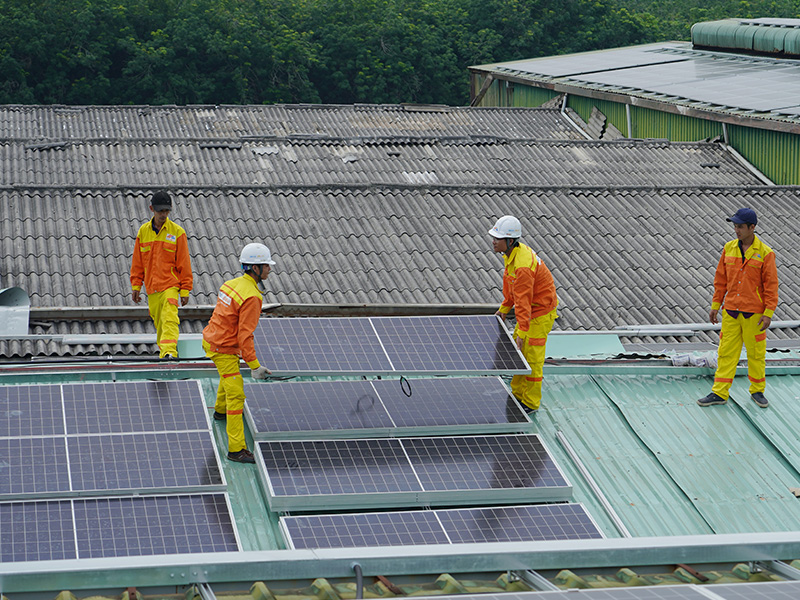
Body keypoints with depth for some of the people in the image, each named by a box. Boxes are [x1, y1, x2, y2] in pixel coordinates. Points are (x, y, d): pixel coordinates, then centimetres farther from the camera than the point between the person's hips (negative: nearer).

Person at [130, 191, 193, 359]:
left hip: (171, 285, -4)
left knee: (169, 319, -20)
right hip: (151, 288, 4)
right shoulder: (143, 231, 8)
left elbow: (184, 263, 0)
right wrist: (136, 286, 9)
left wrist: (185, 290, -3)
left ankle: (170, 352, -31)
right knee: (159, 324, 8)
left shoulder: (177, 232, -1)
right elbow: (137, 262, 14)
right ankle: (163, 354, 19)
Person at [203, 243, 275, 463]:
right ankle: (236, 449, -11)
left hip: (211, 339, 10)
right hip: (224, 350, -10)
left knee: (230, 375, 36)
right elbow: (244, 335, -26)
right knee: (236, 395, -9)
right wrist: (254, 366, -22)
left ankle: (221, 410, 62)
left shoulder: (233, 283, 3)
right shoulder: (252, 297, -25)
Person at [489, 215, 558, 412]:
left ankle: (531, 402, 9)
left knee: (532, 358, -2)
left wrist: (522, 331, -29)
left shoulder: (523, 266, -32)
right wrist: (504, 307, 21)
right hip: (529, 310, 10)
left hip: (540, 314, -10)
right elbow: (510, 285, 16)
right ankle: (517, 394, 30)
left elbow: (523, 301, -31)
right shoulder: (512, 254, -1)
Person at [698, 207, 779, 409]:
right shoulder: (729, 248, 5)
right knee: (726, 352, 4)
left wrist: (768, 313, -11)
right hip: (731, 311, 3)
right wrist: (715, 305, 9)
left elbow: (771, 285, -7)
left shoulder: (765, 253, -8)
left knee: (756, 354, 6)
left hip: (754, 313, -3)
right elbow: (721, 279, 11)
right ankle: (719, 393, 9)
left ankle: (757, 391, 21)